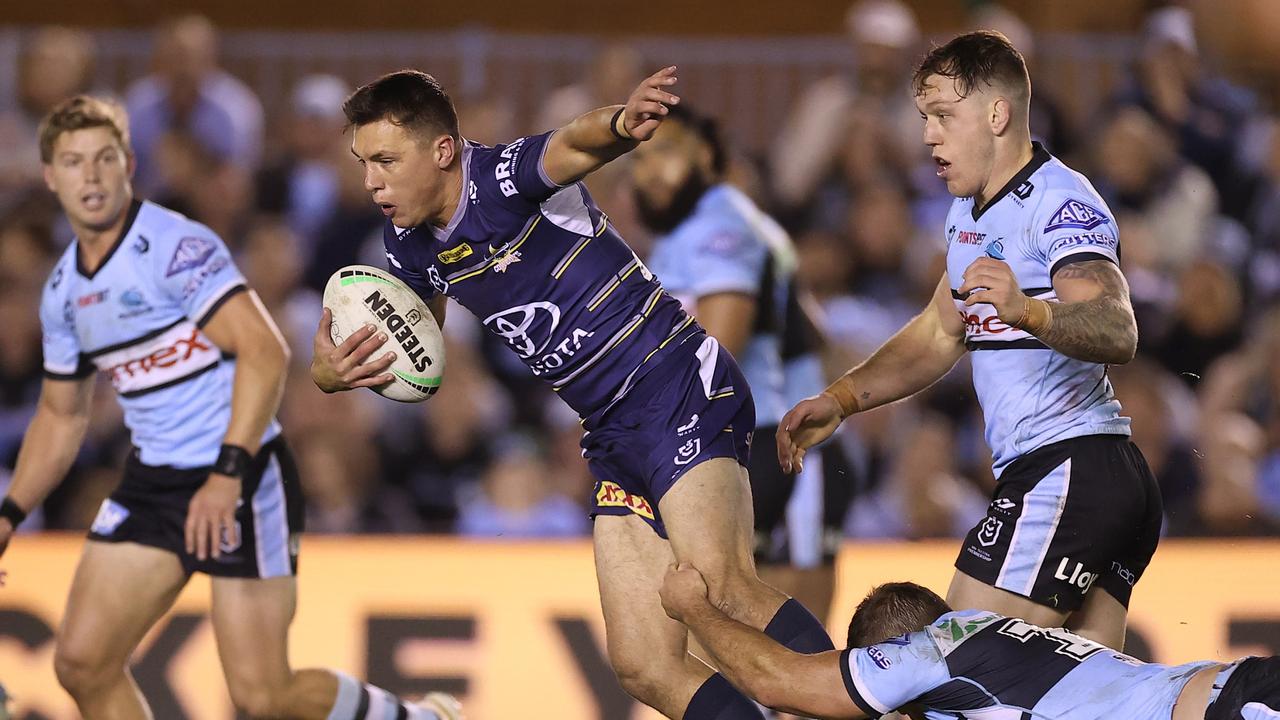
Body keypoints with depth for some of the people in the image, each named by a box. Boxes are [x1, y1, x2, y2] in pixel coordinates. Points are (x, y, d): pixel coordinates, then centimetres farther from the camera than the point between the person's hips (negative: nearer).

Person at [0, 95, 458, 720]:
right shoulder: (62, 292, 9)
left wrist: (228, 476, -31)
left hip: (243, 480, -7)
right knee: (82, 665, -5)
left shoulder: (174, 246, -15)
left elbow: (264, 351, -25)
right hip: (152, 482, 7)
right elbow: (62, 416, 23)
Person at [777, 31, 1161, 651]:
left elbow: (1117, 333, -28)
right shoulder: (971, 213, 18)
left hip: (1071, 472, -10)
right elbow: (939, 334, 30)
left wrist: (1029, 312, -47)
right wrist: (839, 401, 17)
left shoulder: (1060, 202, -13)